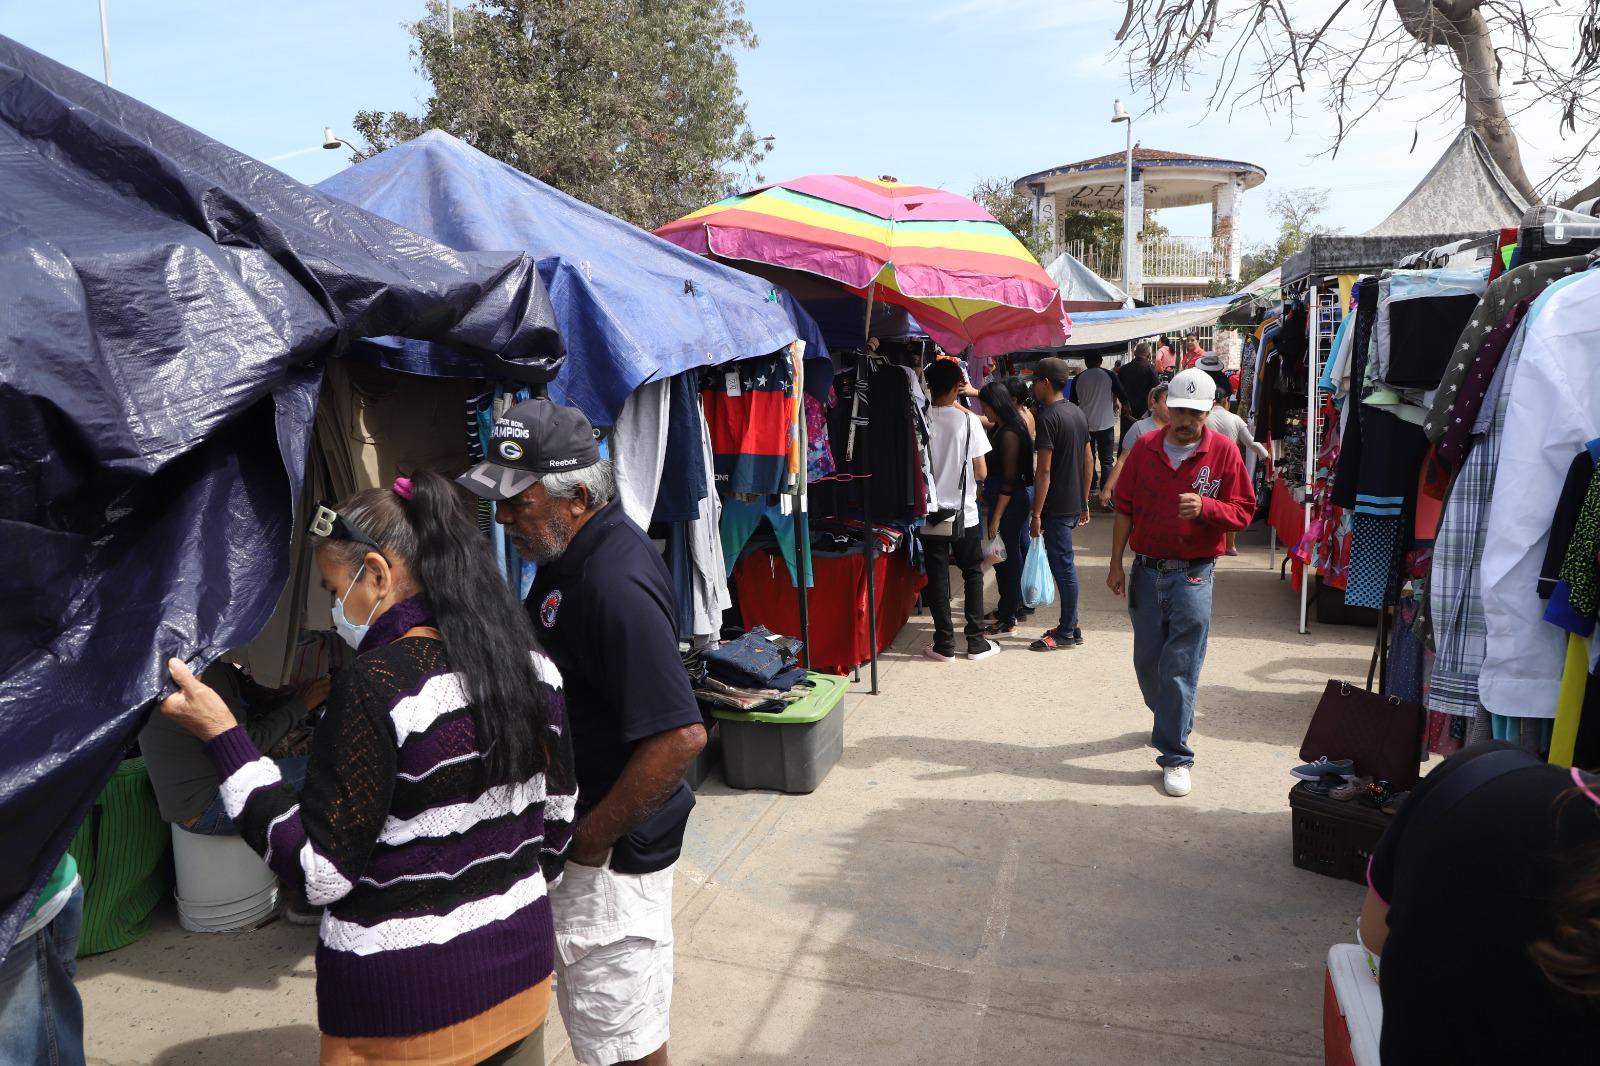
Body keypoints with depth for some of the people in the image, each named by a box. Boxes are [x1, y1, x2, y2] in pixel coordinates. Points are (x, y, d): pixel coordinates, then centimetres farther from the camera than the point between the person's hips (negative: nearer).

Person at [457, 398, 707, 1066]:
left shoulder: (616, 586, -30)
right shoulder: (571, 554, 3)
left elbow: (680, 737, -34)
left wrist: (591, 838, -23)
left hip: (611, 858, -9)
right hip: (573, 826, 10)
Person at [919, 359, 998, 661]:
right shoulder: (967, 420, -10)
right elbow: (981, 472, -8)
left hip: (930, 513, 1)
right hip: (963, 513, -1)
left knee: (937, 578, 8)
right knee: (972, 574, 13)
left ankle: (944, 644, 12)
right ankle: (976, 641, 16)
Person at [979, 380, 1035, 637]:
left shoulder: (1009, 434, -20)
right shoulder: (999, 428, 9)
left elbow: (1010, 481, -21)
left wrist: (996, 518, -20)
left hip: (1009, 505, -9)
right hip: (1003, 501, 9)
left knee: (1007, 558, -1)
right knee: (1009, 557, 18)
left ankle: (1008, 620, 8)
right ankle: (1011, 606, 31)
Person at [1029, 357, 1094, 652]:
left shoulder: (1049, 418, -16)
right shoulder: (1078, 413, 11)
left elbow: (1044, 470, -19)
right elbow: (1089, 461, 15)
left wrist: (1036, 514, -16)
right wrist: (1084, 503, 21)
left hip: (1057, 507, -9)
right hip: (1074, 504, 9)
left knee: (1063, 567, -2)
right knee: (1064, 565, 17)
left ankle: (1067, 634, 7)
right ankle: (1071, 625, 24)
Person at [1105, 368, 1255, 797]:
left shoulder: (1223, 451, -5)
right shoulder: (1145, 447, 3)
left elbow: (1243, 512, -4)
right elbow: (1125, 509, 8)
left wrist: (1205, 506, -24)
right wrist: (1116, 565, 7)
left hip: (1193, 573, -3)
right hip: (1146, 569, 4)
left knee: (1181, 665, -6)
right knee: (1147, 660, 14)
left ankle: (1175, 757, 1)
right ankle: (1169, 720, 41)